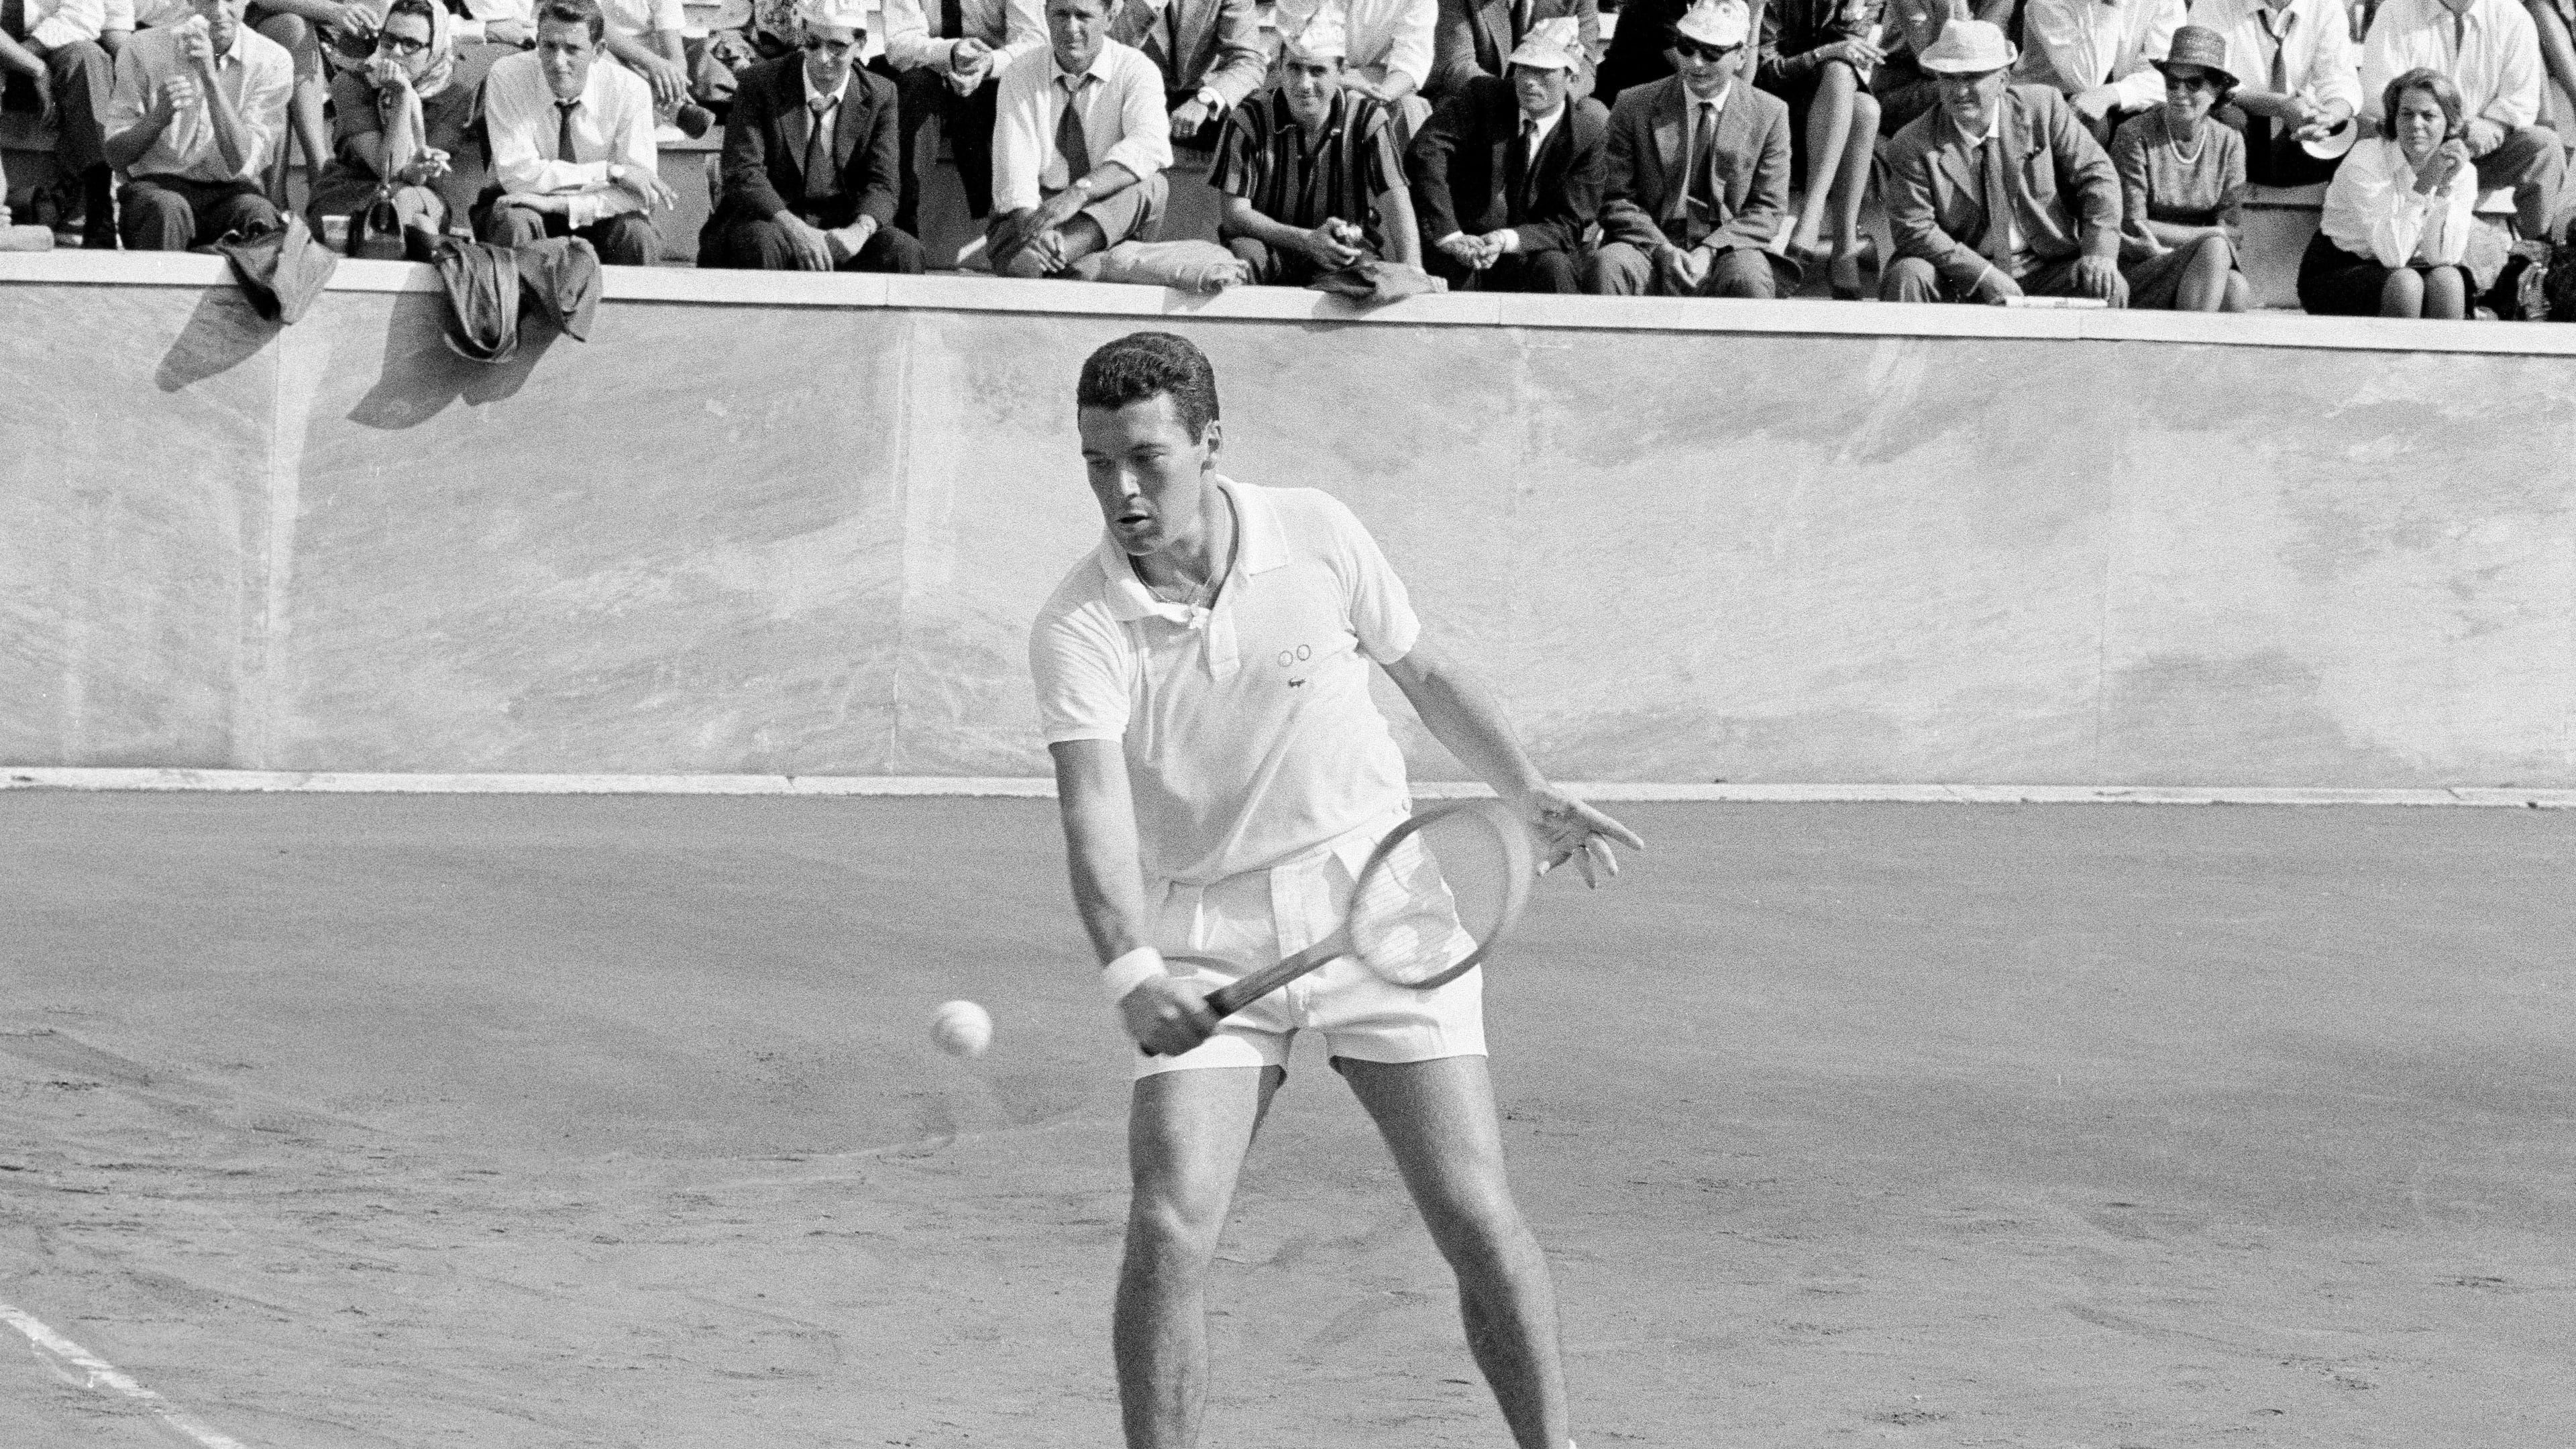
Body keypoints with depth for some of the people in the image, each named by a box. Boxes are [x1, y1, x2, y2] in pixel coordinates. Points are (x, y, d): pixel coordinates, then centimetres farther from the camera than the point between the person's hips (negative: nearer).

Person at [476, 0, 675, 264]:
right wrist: (610, 171, -27)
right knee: (514, 223, -34)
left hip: (597, 222, 1)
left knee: (635, 233, -30)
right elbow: (517, 173, -24)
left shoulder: (629, 90, -14)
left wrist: (560, 204, -30)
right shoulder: (506, 79, -17)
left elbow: (638, 194, -17)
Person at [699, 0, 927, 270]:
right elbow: (744, 174, -12)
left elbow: (881, 184, -1)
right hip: (768, 222, -3)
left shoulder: (879, 95, 6)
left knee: (901, 250, -25)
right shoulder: (760, 84, -3)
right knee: (761, 244, -37)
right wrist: (794, 227, -29)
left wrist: (859, 230, -25)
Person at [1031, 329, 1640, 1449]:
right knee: (1168, 1226, -15)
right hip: (1207, 939, -1)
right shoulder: (1078, 631, -14)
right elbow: (1094, 809, -28)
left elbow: (1424, 671, 10)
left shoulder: (1316, 537, -7)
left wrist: (1530, 794, 0)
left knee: (1477, 1218, -3)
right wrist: (1131, 973, -43)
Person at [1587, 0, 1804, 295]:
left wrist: (1708, 252, -13)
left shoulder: (1769, 114, 6)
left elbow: (1768, 210, 3)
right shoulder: (1634, 107, 5)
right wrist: (1663, 251, -14)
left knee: (1748, 278, -36)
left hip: (1725, 252, 0)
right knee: (1607, 265, -34)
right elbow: (1617, 201, 4)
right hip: (1651, 251, 0)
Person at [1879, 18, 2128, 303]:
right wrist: (1984, 276, -23)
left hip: (2043, 272, 1)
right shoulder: (1912, 146, -7)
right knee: (1907, 277, -30)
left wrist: (2100, 253, -17)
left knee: (2110, 289, -24)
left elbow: (2096, 174, -2)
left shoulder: (2042, 107, -2)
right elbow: (1916, 230, -13)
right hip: (1962, 283, -1)